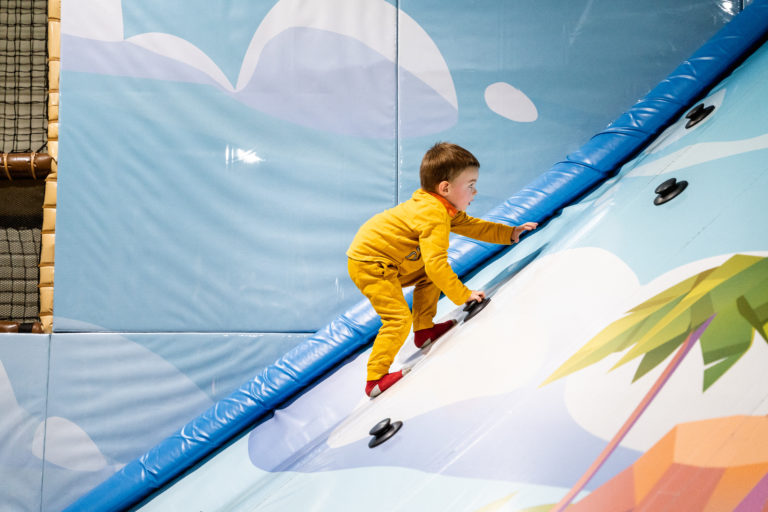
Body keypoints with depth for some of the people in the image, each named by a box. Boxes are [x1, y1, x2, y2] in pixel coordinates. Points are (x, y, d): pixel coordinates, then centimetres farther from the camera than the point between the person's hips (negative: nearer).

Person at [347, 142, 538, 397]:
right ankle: (375, 380, -10)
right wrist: (462, 294, -23)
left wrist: (510, 233, 18)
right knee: (399, 319, -16)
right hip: (369, 264, -10)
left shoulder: (440, 206, 7)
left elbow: (469, 225, 21)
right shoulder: (435, 218, -26)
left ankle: (424, 330, 30)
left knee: (429, 278, 21)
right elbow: (436, 264, -30)